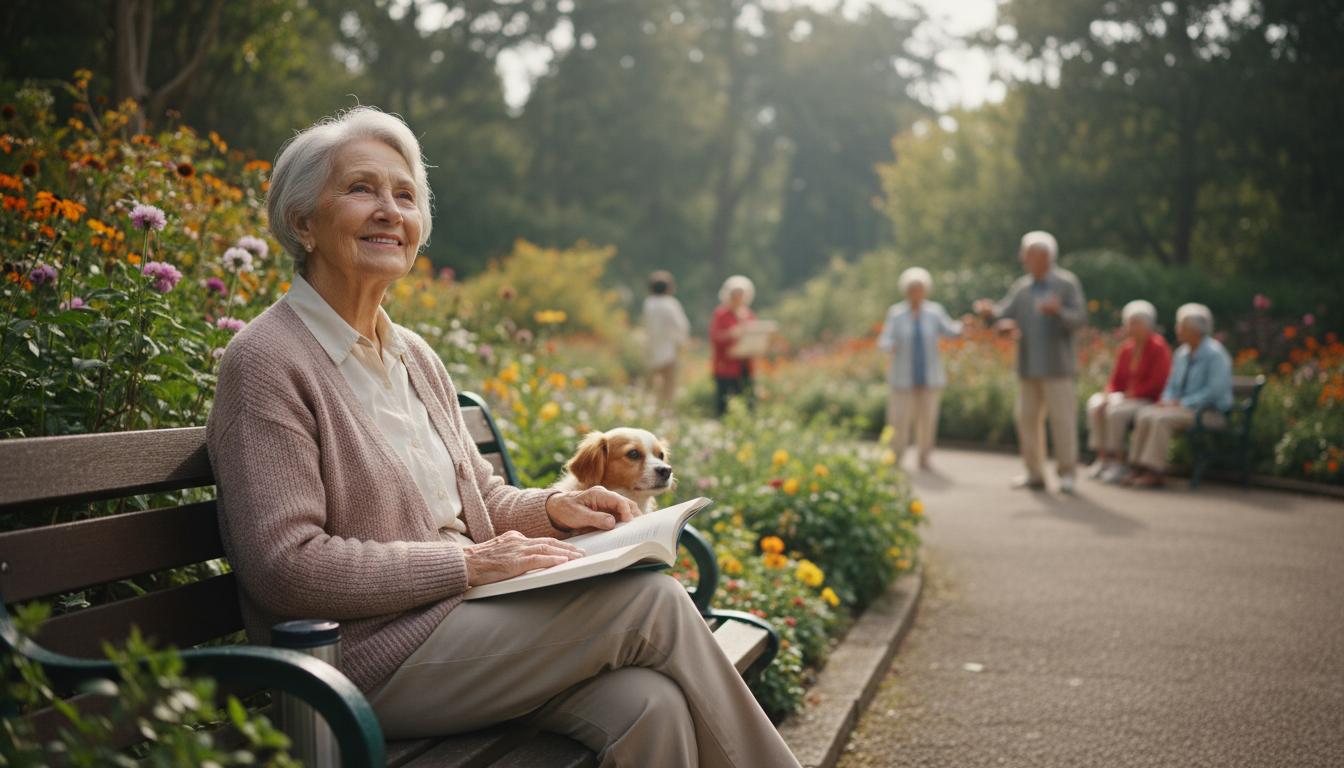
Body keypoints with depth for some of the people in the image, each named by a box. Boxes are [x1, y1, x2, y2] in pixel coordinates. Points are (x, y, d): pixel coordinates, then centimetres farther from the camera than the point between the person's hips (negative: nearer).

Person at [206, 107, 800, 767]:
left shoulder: (414, 357, 17)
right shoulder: (266, 363, -9)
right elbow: (284, 564, -17)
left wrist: (552, 507, 2)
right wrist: (467, 564, -18)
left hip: (462, 615, 7)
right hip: (374, 656, -7)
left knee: (648, 706, -20)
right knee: (650, 599, -16)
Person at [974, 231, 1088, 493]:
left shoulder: (1067, 283, -1)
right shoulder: (1022, 287, 11)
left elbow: (1080, 319, -8)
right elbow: (1005, 313, 2)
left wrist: (1058, 311, -28)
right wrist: (990, 311, -21)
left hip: (1057, 366, -5)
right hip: (1028, 366, 5)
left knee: (1062, 418, -6)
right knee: (1028, 418, 5)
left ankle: (1066, 473, 1)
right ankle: (1035, 473, 13)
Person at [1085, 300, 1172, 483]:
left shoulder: (1158, 347, -10)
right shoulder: (1126, 348, 10)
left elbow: (1157, 383, -16)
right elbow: (1116, 380, 14)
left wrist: (1130, 394, -16)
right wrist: (1107, 395, -6)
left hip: (1149, 400, -7)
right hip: (1126, 398, 7)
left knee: (1115, 411, -32)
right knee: (1095, 406, -20)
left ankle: (1119, 462, -21)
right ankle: (1102, 458, -20)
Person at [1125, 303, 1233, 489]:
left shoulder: (1215, 354, -12)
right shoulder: (1182, 353, 13)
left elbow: (1215, 391, -20)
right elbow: (1172, 385, 19)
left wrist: (1181, 403, -20)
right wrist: (1167, 400, -3)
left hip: (1210, 412, -8)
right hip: (1184, 407, 8)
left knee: (1161, 418, -29)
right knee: (1144, 414, -16)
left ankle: (1154, 472, -26)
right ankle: (1139, 468, -19)